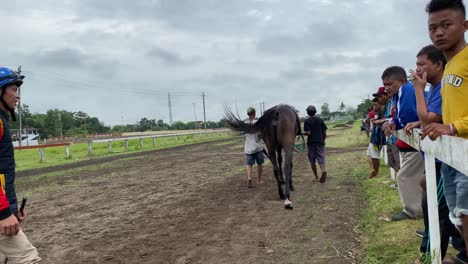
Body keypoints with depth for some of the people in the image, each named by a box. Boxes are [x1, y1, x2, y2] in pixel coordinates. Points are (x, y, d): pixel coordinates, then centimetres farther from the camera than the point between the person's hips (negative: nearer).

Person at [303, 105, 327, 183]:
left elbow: (308, 133, -15)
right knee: (321, 160, 0)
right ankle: (324, 170, -30)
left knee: (312, 161, 10)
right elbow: (324, 132, 4)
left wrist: (303, 133, 4)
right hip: (320, 142, 2)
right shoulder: (320, 120, 4)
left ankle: (316, 178, 14)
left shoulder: (307, 121, -6)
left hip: (311, 143, -2)